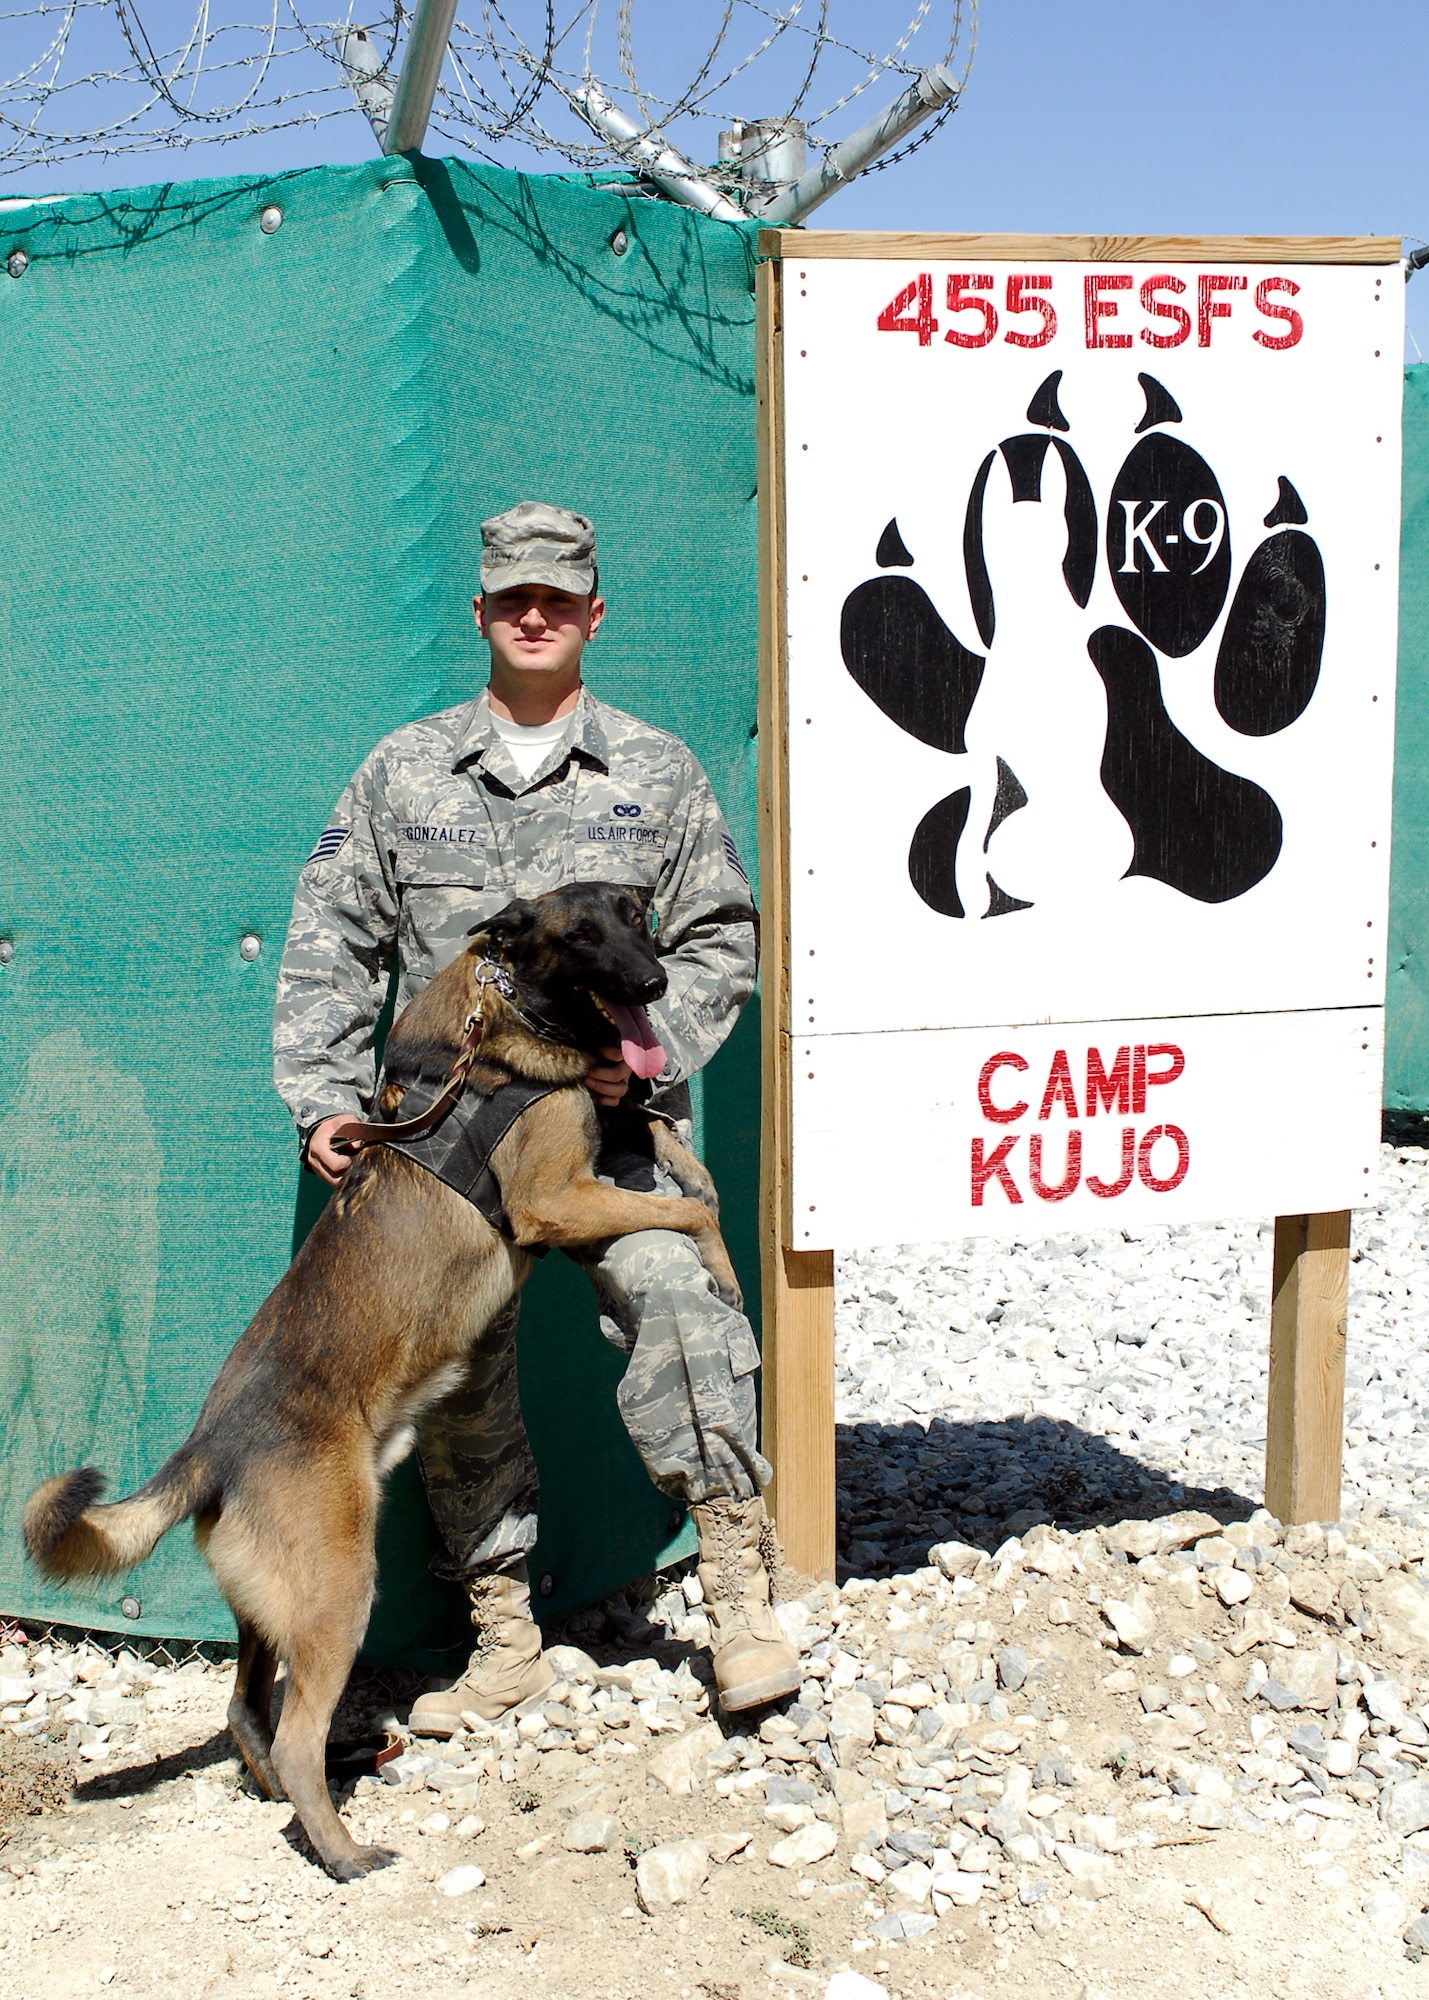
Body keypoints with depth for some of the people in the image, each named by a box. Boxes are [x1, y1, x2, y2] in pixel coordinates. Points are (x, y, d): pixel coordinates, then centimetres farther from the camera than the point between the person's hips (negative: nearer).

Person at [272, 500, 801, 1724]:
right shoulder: (404, 771, 12)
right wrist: (324, 1099, 1)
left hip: (612, 1120, -2)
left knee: (673, 1295, -24)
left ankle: (741, 1593, -13)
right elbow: (330, 947, 11)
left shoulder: (654, 771, 10)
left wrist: (651, 1050, -7)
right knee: (455, 1375, 5)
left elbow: (717, 937, 9)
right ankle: (504, 1642, 18)